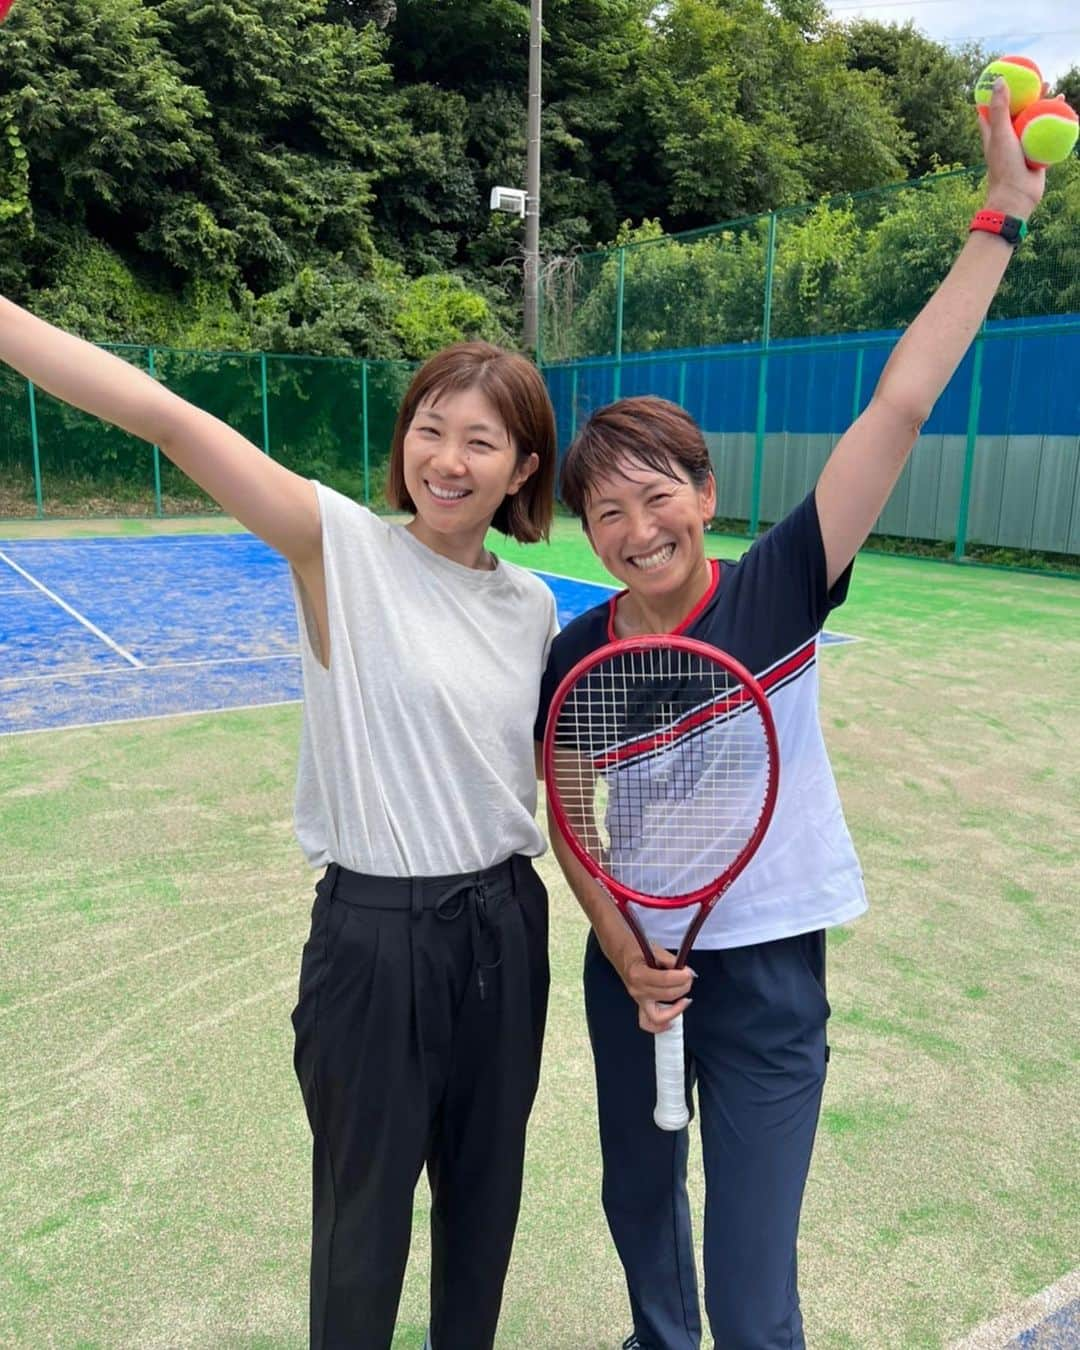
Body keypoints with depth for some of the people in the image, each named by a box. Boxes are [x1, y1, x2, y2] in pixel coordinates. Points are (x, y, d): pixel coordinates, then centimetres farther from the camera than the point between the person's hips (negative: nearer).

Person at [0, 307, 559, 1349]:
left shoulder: (533, 605, 2)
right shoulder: (343, 549, -12)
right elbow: (164, 416, -23)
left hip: (505, 928, 5)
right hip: (374, 937, -4)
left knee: (484, 1201, 23)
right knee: (365, 1219, 15)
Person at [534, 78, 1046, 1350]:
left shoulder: (774, 595, -16)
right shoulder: (572, 658, -8)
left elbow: (899, 405, -20)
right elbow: (569, 825, 1)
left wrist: (1000, 220, -19)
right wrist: (626, 956, -11)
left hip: (768, 971, -3)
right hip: (636, 966, 3)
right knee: (639, 1205, 27)